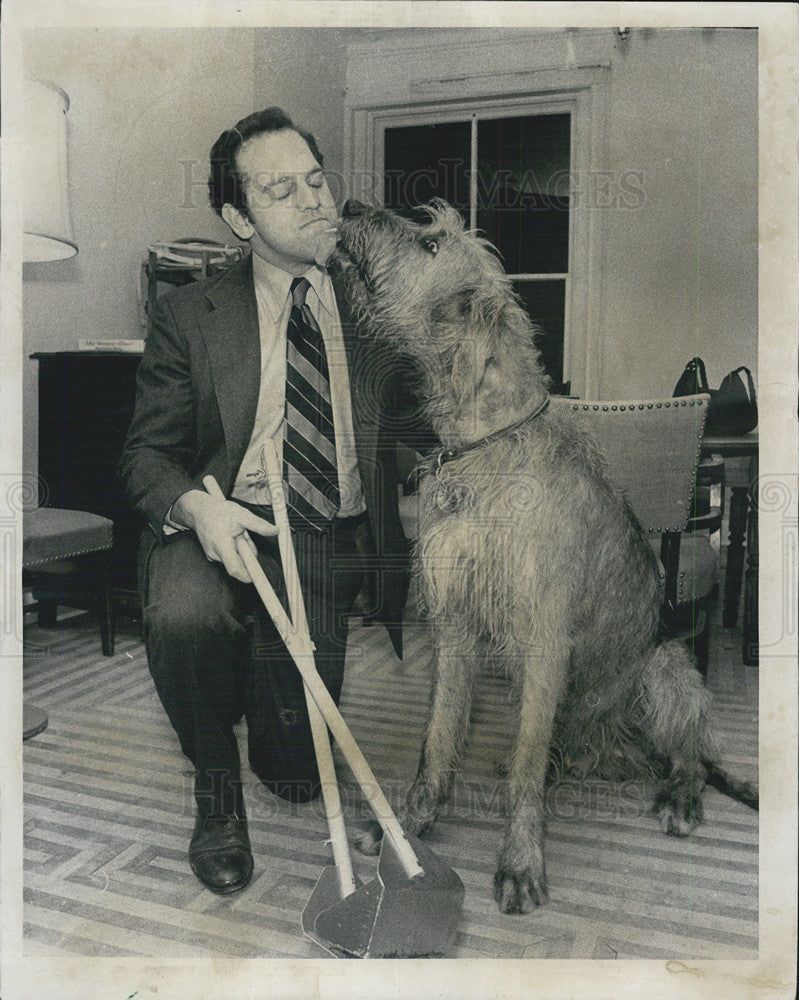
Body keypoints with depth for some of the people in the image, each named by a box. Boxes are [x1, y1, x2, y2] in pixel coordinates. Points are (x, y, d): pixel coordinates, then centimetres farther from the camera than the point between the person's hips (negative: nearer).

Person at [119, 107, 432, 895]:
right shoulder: (190, 316, 3)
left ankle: (275, 740, 30)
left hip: (339, 537, 1)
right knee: (184, 616, -34)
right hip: (227, 524, 0)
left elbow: (424, 423, 8)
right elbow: (145, 453, 2)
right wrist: (195, 505, -20)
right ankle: (215, 784, -2)